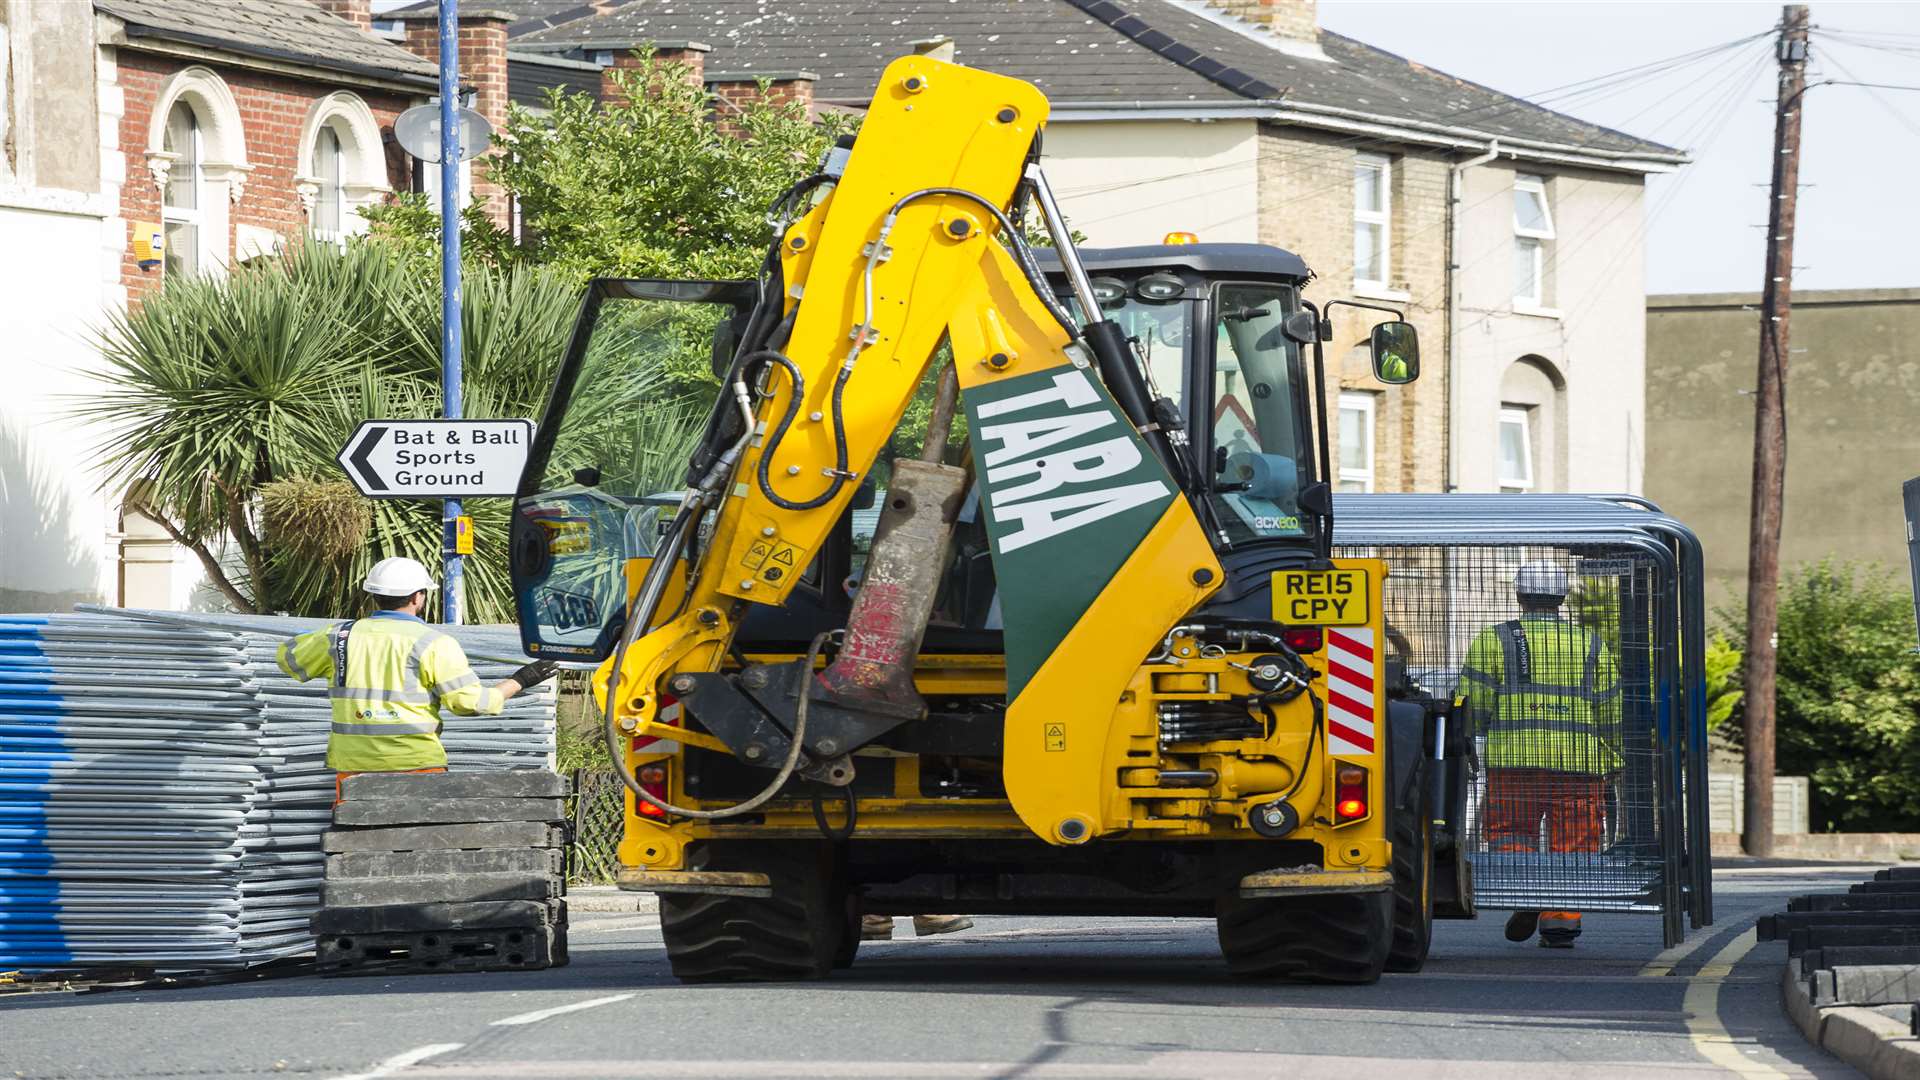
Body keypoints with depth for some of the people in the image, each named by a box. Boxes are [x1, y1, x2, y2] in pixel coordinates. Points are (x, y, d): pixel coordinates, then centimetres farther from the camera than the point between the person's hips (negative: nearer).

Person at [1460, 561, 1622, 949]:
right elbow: (1611, 710, 14)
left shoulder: (1493, 641, 5)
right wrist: (1611, 763, 22)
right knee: (1571, 843, 6)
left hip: (1513, 758, -1)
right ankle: (1560, 922, 1)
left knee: (1510, 831, 11)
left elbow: (1475, 703, 0)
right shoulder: (1592, 646, 13)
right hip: (1579, 763, 1)